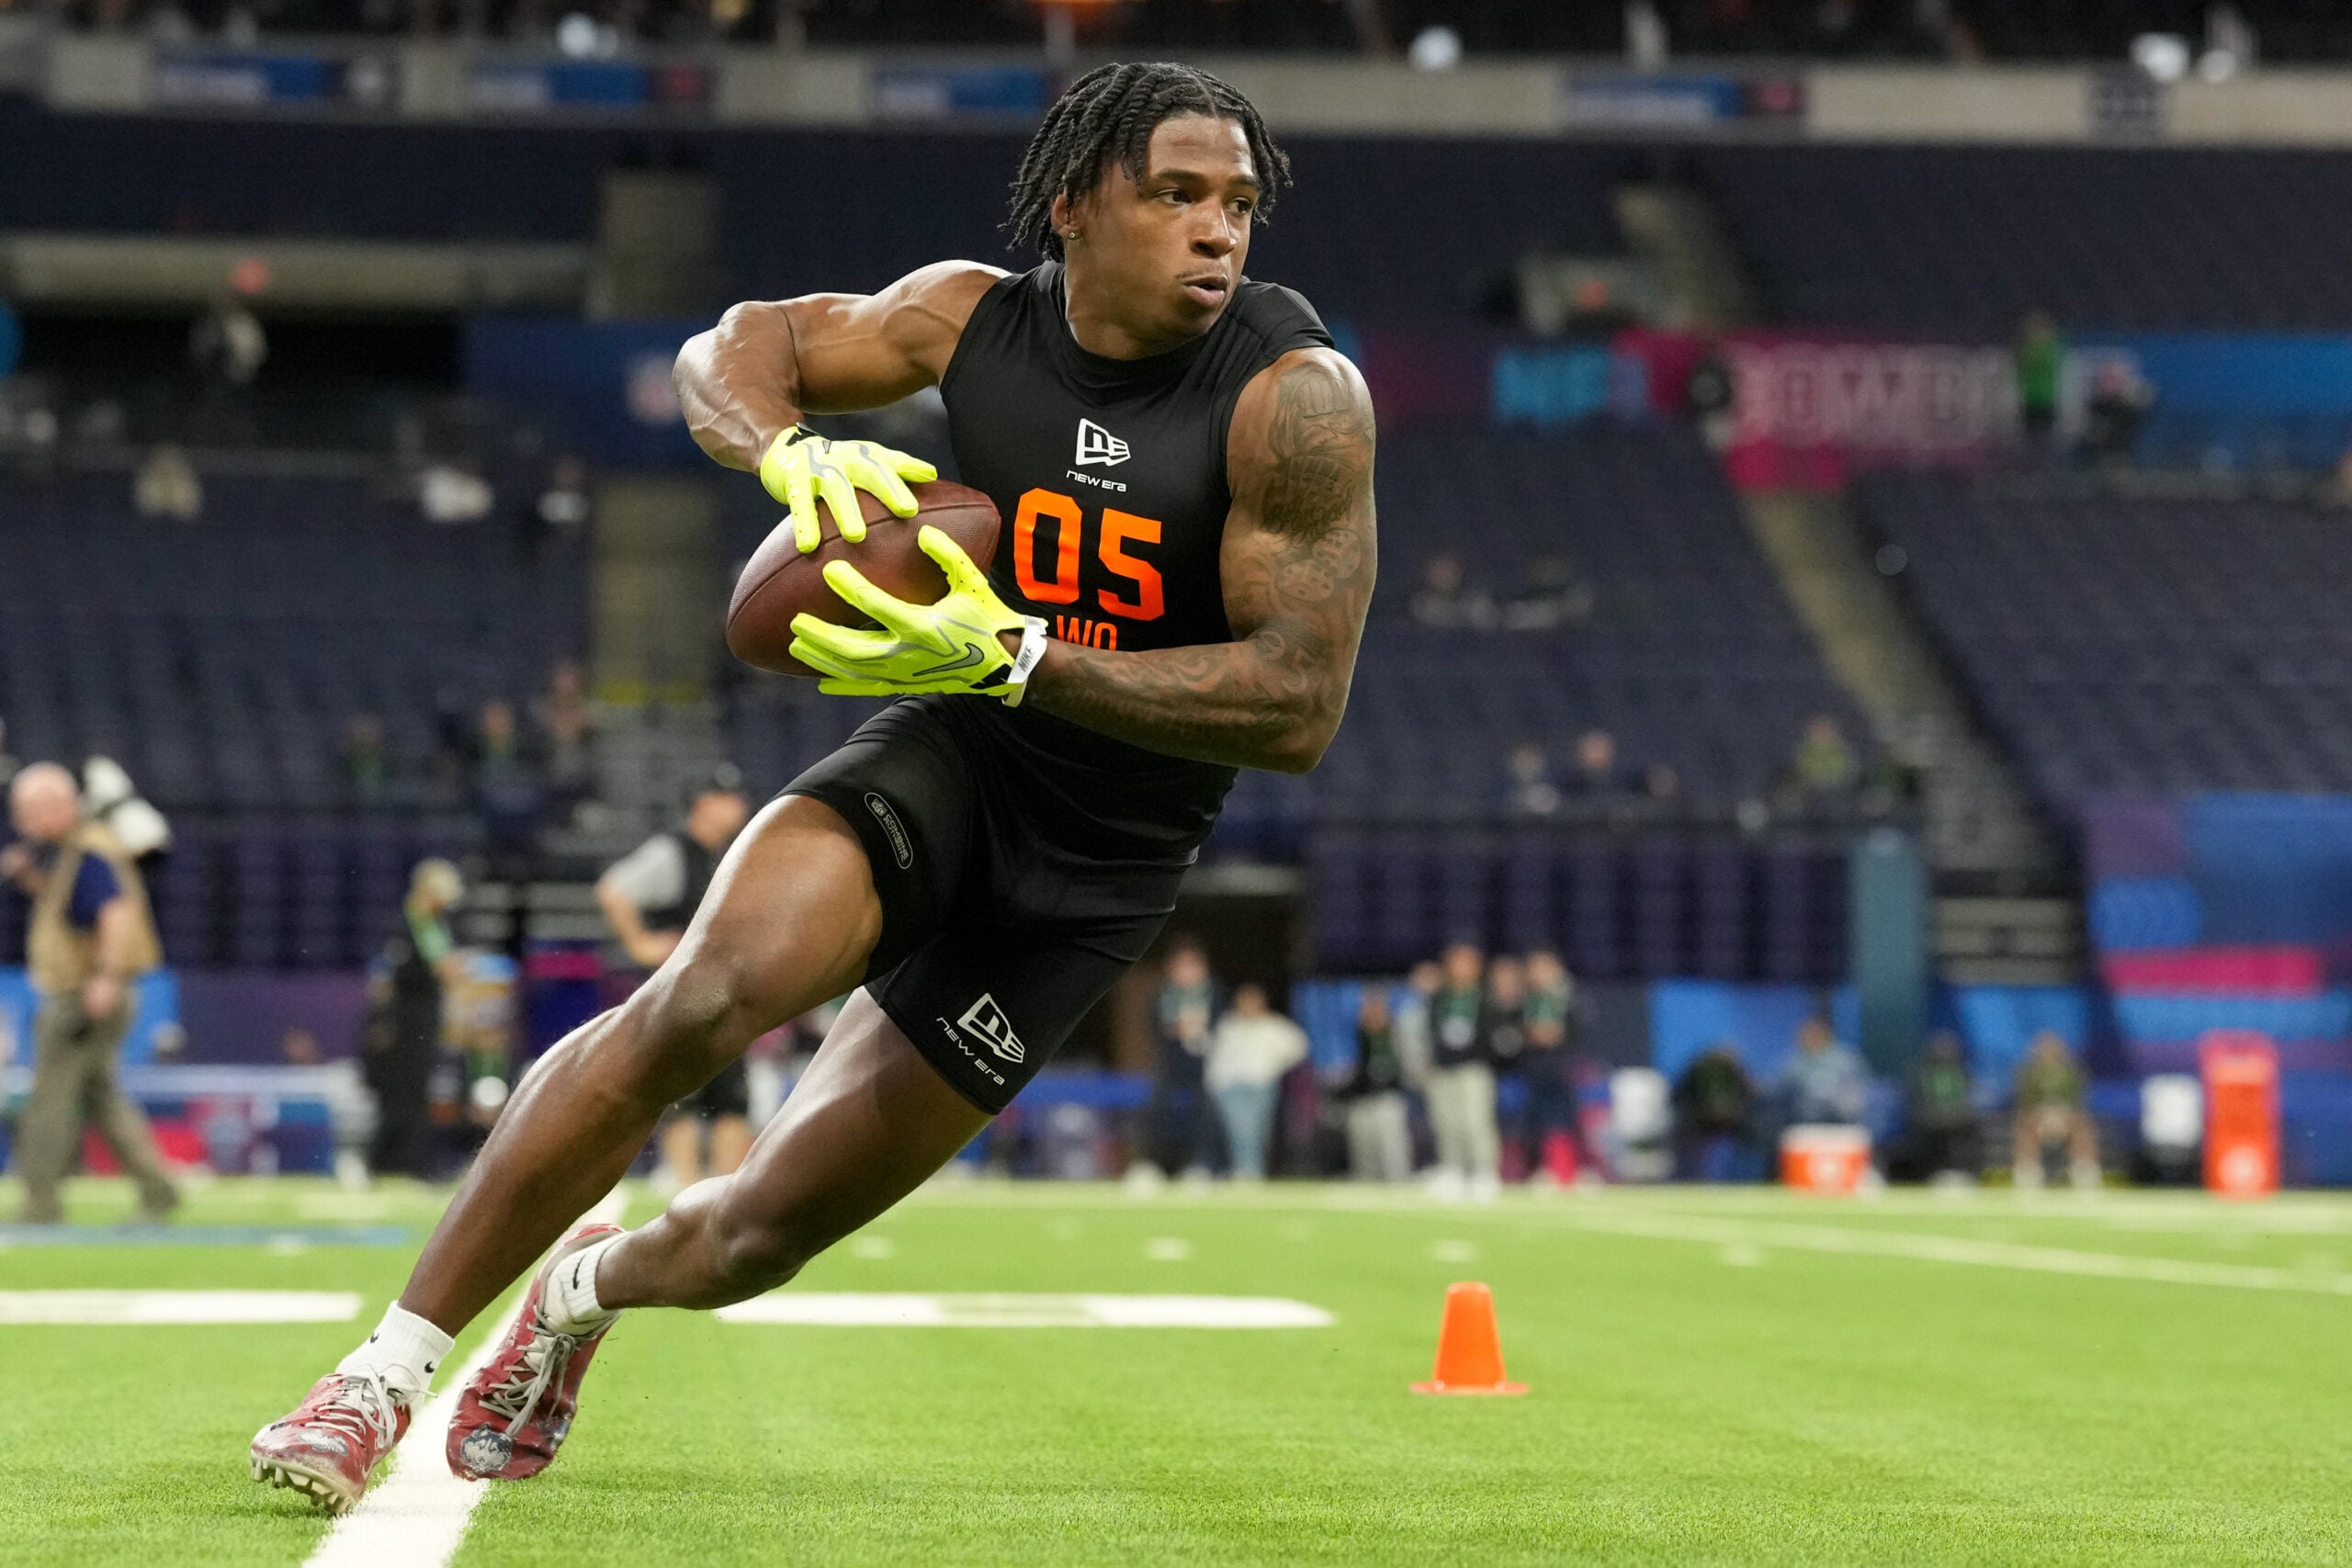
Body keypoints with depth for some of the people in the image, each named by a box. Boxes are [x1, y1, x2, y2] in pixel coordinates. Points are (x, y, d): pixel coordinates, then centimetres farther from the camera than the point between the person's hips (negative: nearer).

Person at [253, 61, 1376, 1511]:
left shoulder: (1296, 398, -19)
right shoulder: (975, 319, -7)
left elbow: (1300, 708, -23)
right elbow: (727, 352, 7)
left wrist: (1015, 658, -32)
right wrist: (792, 448, -19)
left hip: (1097, 871, -1)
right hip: (949, 754, 1)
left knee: (766, 1233, 2)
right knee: (712, 992, -30)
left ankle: (589, 1287, 39)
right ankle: (391, 1366, -19)